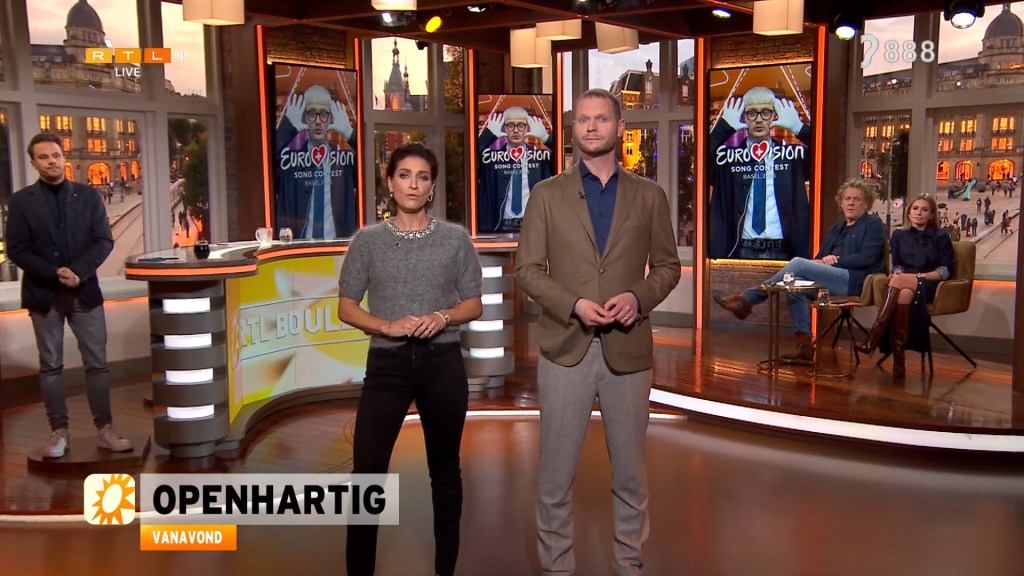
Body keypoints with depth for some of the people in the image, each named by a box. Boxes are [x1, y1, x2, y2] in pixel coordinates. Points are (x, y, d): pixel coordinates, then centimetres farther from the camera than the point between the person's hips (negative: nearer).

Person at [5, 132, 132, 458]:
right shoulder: (21, 201, 0)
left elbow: (104, 241, 0)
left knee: (97, 364, 2)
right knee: (51, 367, 6)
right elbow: (16, 250, -4)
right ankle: (59, 433, 13)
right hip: (44, 294, -1)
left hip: (85, 291, 1)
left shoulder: (88, 196, 4)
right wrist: (55, 273, -16)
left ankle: (104, 430, 9)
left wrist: (78, 271, -15)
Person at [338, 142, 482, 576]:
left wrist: (443, 317, -13)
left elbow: (473, 304, 7)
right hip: (387, 363, -1)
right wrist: (387, 326, -15)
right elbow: (347, 307, 3)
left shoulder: (456, 238, 4)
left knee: (444, 467, 12)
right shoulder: (368, 240, 2)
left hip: (442, 362, 1)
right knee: (367, 469, -5)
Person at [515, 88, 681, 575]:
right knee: (556, 475, 6)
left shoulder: (649, 196, 7)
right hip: (565, 347, -1)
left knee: (630, 473, 12)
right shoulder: (548, 194, 4)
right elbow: (527, 269, 1)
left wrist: (638, 297, -11)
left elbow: (667, 266, 10)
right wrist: (573, 305, -15)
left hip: (628, 348, 1)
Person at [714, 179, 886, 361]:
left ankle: (746, 300, -20)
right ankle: (804, 345, -22)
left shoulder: (873, 225, 7)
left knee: (798, 263, -23)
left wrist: (836, 261, -12)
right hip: (832, 278, 7)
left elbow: (867, 258, -8)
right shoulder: (836, 228, 27)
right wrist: (821, 262, -3)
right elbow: (820, 257, 22)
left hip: (854, 280, -7)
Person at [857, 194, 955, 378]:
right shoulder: (899, 234, 20)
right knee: (904, 294, -38)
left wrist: (919, 276, -11)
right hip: (904, 283, 2)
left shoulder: (941, 236, 11)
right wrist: (899, 272, -9)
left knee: (898, 281, -37)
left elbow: (946, 270, 3)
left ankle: (873, 339, -45)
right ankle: (898, 358, -46)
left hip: (929, 285, -2)